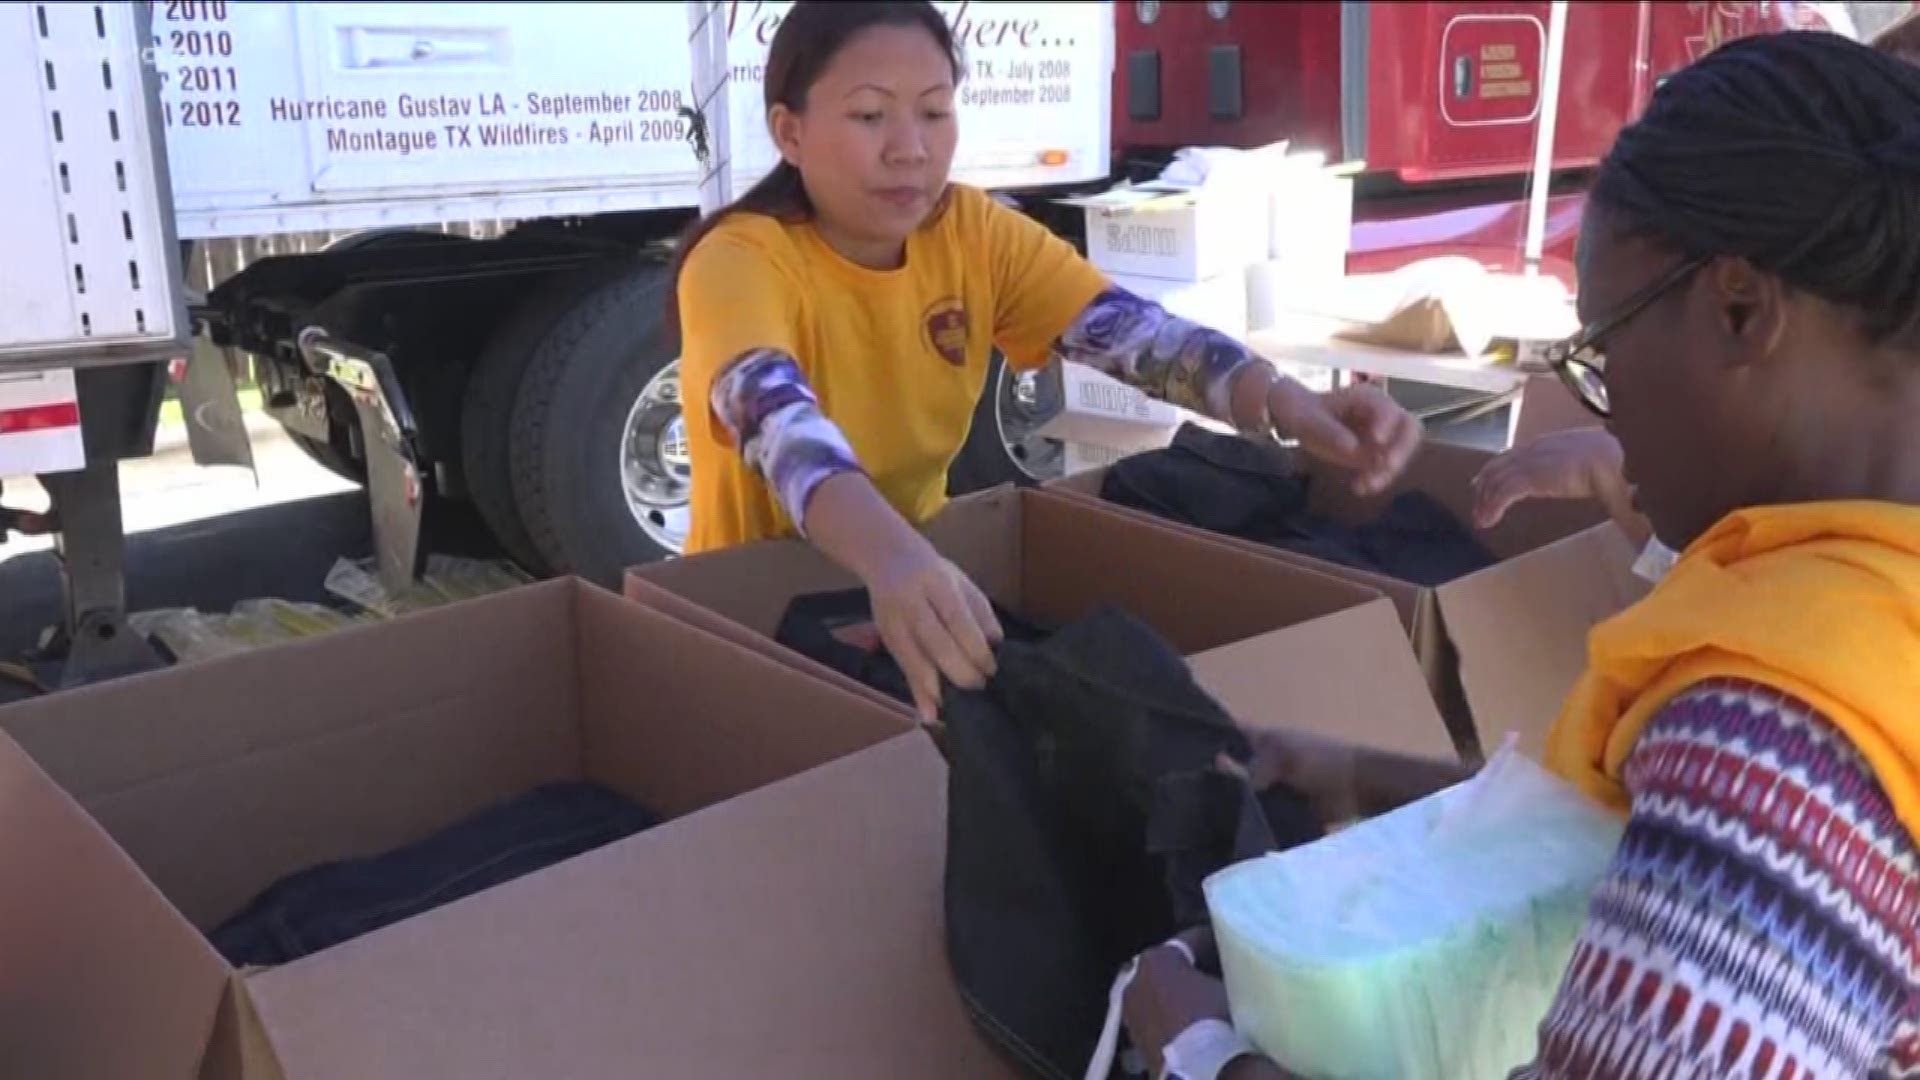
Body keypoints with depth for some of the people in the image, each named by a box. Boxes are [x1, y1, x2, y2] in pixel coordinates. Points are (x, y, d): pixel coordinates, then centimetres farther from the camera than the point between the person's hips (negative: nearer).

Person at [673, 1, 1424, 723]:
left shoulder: (974, 234, -6)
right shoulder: (741, 258, -20)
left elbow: (1137, 334, -19)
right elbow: (776, 418, -41)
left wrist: (1286, 404, -39)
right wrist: (893, 559, -60)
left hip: (926, 587, 5)